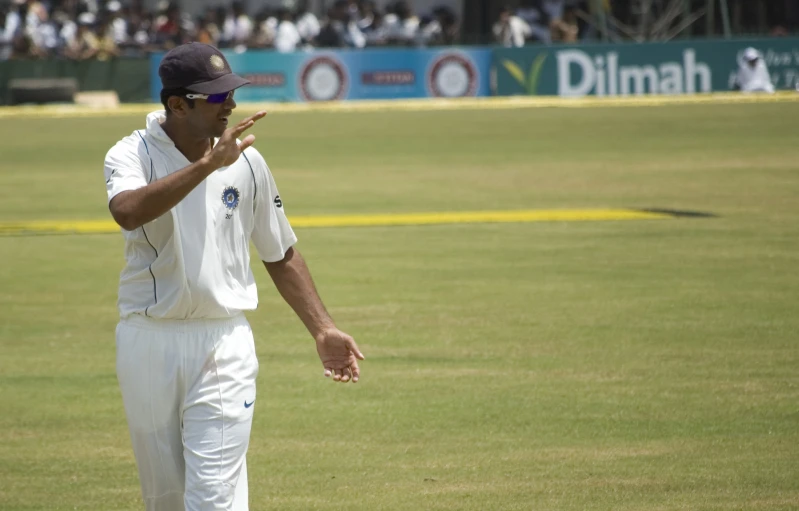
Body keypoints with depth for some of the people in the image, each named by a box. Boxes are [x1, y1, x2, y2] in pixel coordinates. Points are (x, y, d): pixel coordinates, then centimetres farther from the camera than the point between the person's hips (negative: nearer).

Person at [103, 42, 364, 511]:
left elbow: (281, 255, 13)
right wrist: (207, 165, -35)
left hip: (224, 346, 0)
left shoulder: (246, 161, 3)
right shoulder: (132, 155, -6)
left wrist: (323, 331, 4)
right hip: (148, 343, 0)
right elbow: (128, 212, -30)